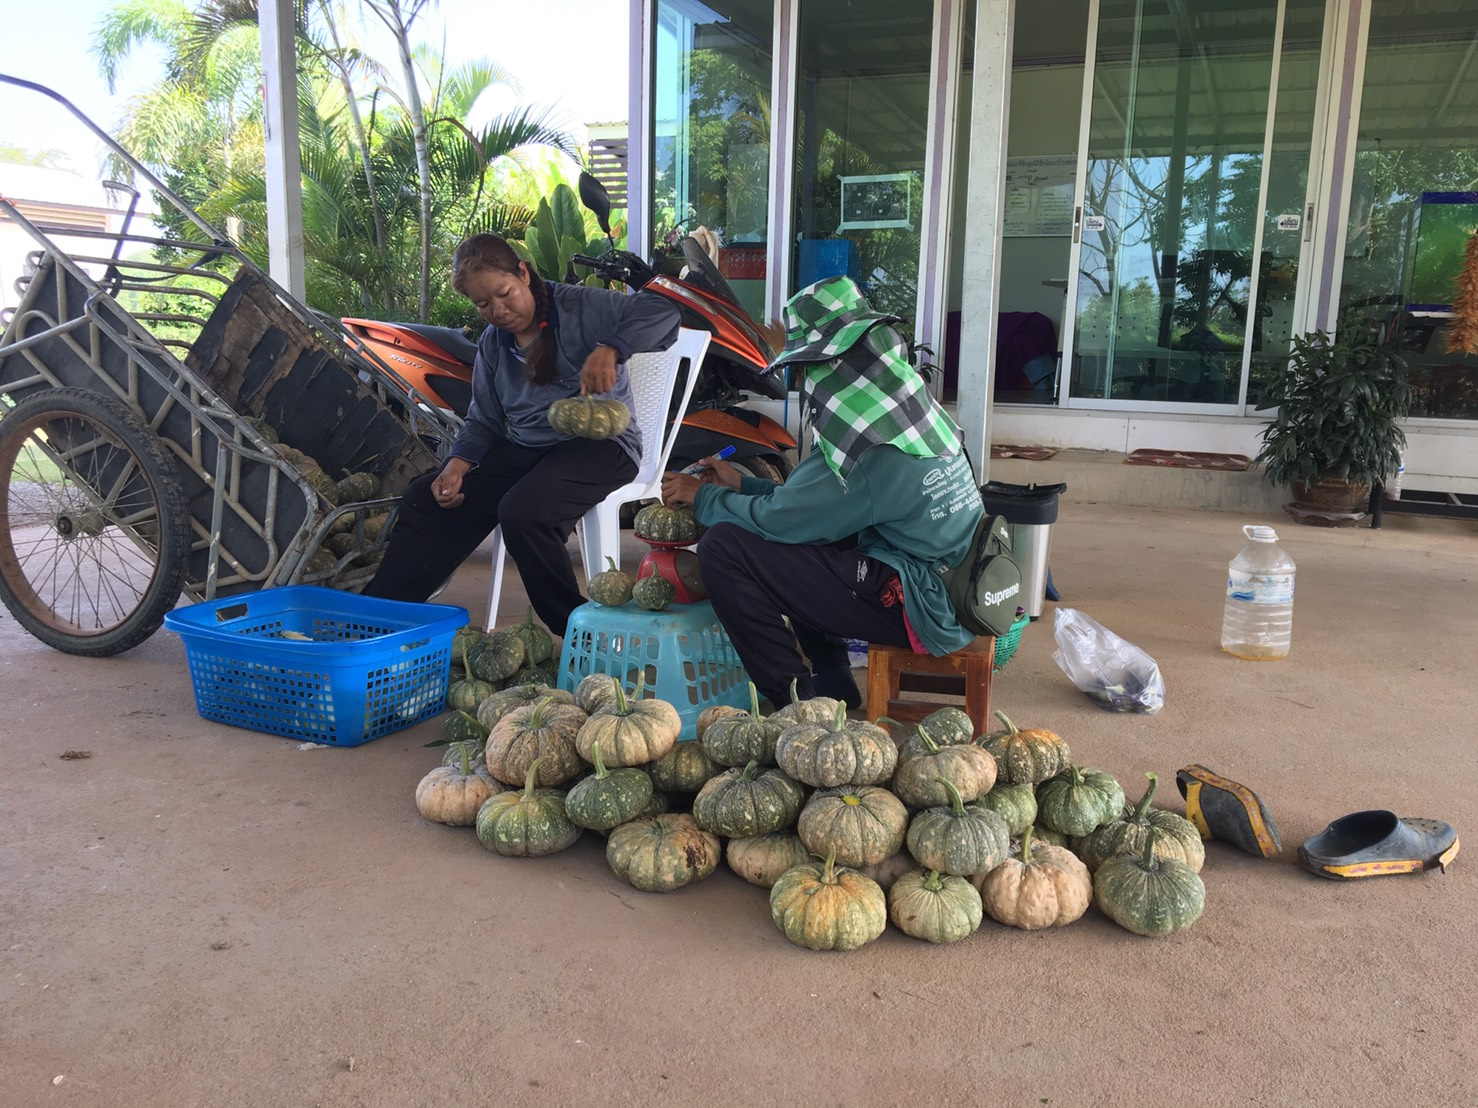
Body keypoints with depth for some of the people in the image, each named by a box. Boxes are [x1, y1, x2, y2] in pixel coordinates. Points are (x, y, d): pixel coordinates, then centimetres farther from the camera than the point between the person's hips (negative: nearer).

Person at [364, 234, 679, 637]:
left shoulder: (581, 307, -7)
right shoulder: (492, 344, 15)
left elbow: (662, 312, -18)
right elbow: (484, 419, 15)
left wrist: (609, 350, -35)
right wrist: (458, 464, -5)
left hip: (597, 442, -7)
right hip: (521, 448, 8)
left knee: (523, 512, -34)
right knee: (426, 498, -3)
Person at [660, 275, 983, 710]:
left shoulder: (871, 448, -21)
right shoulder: (911, 411, 7)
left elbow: (778, 517, -14)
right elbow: (814, 498, 16)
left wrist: (702, 497, 3)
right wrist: (742, 484, 18)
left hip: (913, 605, -10)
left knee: (722, 546, -13)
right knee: (794, 535, 26)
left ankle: (792, 700, -1)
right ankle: (831, 681, 25)